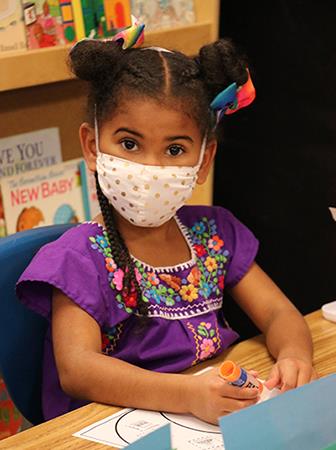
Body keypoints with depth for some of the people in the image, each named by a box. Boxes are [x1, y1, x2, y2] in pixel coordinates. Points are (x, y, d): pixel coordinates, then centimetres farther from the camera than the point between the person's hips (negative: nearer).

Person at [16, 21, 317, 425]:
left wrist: (293, 355, -18)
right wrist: (187, 394, -37)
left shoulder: (215, 233, 8)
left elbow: (278, 313, 8)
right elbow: (76, 368, -23)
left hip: (220, 416, 4)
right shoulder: (80, 259, -10)